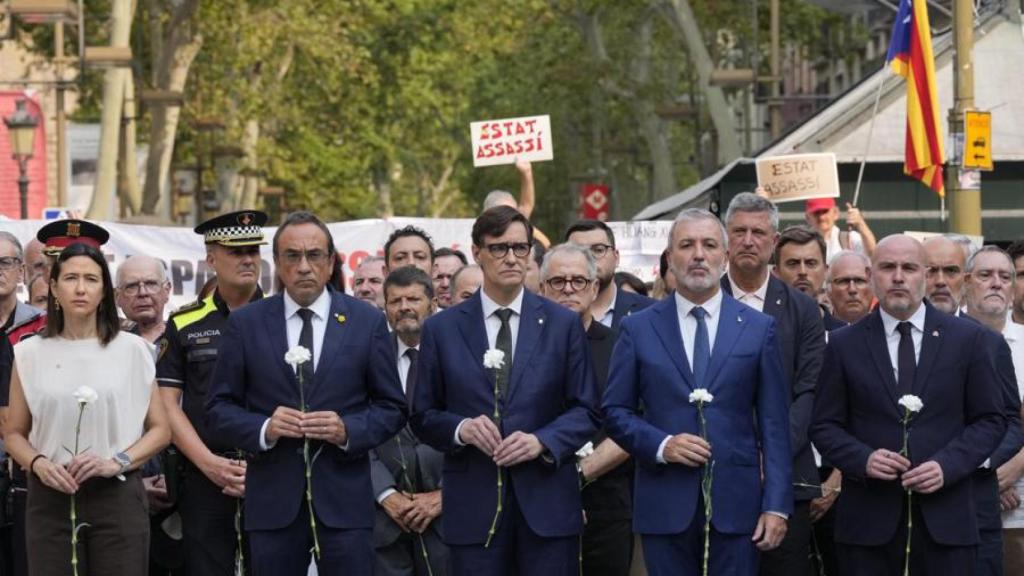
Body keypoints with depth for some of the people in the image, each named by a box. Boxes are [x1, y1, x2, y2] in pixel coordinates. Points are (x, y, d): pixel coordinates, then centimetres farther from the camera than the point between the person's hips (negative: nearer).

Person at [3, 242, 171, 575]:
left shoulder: (132, 350, 4)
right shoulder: (31, 354, 7)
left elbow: (160, 430, 5)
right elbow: (14, 434, 11)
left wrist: (117, 462, -11)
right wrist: (38, 463, -9)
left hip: (117, 497, -1)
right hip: (51, 499, 1)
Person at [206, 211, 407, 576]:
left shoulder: (367, 322, 5)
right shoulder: (245, 324, 5)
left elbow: (392, 408, 7)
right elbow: (219, 409, 5)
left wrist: (348, 430, -13)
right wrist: (264, 428, -14)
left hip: (345, 499, 0)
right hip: (273, 500, 0)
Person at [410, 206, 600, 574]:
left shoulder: (564, 324, 6)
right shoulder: (441, 329, 6)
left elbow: (586, 410, 6)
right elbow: (423, 416, 9)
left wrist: (542, 441, -12)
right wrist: (461, 429, -12)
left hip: (546, 502, 0)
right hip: (473, 505, 0)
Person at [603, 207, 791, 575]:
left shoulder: (759, 329, 7)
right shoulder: (638, 329, 7)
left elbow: (774, 424, 5)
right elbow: (616, 411, 7)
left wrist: (777, 505, -2)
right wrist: (661, 445, -11)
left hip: (735, 505, 0)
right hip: (664, 508, 0)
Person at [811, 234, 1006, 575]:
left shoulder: (967, 339, 7)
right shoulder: (844, 345, 8)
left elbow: (990, 420, 7)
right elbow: (825, 426, 8)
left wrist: (948, 465, -9)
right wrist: (863, 459, -11)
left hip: (945, 519, 0)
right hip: (868, 520, 0)